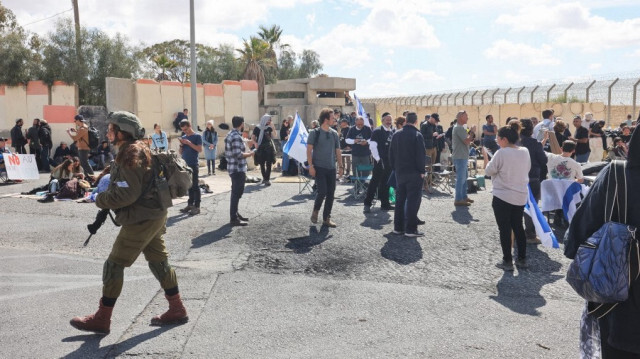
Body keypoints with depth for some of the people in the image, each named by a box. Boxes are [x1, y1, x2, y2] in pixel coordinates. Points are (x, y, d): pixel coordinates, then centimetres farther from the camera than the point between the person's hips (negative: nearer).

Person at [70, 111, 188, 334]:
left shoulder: (129, 155, -17)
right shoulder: (140, 150, 14)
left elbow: (128, 193, -23)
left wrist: (100, 200, -10)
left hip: (140, 220, -10)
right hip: (154, 216, 10)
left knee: (114, 265, -1)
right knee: (159, 262, 15)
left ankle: (101, 319, 9)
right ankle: (177, 311, 22)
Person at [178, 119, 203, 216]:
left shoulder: (197, 136, -2)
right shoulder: (183, 137, 14)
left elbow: (200, 149, -12)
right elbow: (181, 152, 16)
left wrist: (189, 143, -16)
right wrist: (181, 145, -3)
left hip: (193, 165, -6)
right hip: (185, 164, 6)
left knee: (195, 185, -4)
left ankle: (197, 207, -2)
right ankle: (190, 204, 17)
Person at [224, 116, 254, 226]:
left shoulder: (229, 135, 14)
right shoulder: (237, 136, -18)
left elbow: (228, 153, 18)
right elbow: (238, 154, -25)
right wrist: (251, 153, -10)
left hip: (233, 168, 10)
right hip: (238, 169, -10)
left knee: (236, 192, 19)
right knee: (237, 193, -6)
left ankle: (235, 214, 29)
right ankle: (234, 219, -2)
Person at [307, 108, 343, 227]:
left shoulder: (334, 133, 10)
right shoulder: (315, 133, -4)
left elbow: (338, 151, 15)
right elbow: (309, 150, -6)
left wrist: (340, 166, 10)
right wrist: (311, 166, -14)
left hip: (331, 168, 5)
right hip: (319, 167, -5)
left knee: (331, 193, 3)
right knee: (322, 191, -12)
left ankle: (326, 218, 14)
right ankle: (315, 211, 16)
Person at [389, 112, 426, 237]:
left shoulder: (396, 134, 7)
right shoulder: (417, 135, -11)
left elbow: (391, 153, 11)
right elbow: (420, 155, -14)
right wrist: (422, 171, -7)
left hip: (399, 172, 6)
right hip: (413, 172, -6)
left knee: (399, 199, 13)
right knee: (413, 200, -3)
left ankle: (398, 227, 17)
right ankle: (410, 229, -4)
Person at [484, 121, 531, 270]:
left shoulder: (501, 153, -17)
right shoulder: (525, 152, 1)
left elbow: (489, 171, -10)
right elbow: (527, 169, 14)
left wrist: (490, 162, 8)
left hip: (502, 196, -6)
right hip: (521, 196, 6)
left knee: (505, 229, 4)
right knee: (518, 227, 17)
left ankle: (507, 261, 11)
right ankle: (522, 259, 23)